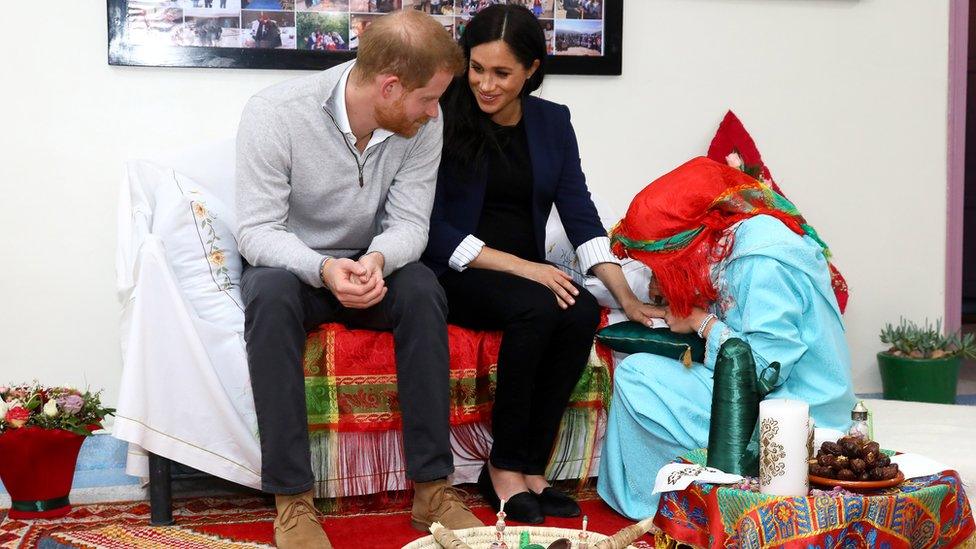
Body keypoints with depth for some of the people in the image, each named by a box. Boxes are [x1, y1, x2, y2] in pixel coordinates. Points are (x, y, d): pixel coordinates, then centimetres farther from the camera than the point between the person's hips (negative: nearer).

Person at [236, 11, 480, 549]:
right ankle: (292, 500, -31)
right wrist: (323, 269, -40)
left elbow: (409, 223, -10)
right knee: (271, 296, -37)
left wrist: (378, 259, -34)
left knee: (422, 289, -30)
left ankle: (431, 488, -24)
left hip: (370, 266, 3)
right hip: (288, 265, -2)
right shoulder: (275, 112, -21)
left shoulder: (423, 122, -11)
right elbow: (257, 231, -21)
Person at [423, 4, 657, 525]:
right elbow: (434, 228, -13)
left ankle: (527, 467, -14)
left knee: (584, 312, -26)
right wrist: (519, 266, -22)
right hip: (455, 273, -4)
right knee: (537, 309, -32)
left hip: (528, 271, 5)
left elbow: (580, 212, 2)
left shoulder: (552, 121, 6)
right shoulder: (444, 121, -8)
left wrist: (626, 296, -8)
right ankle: (506, 465, -15)